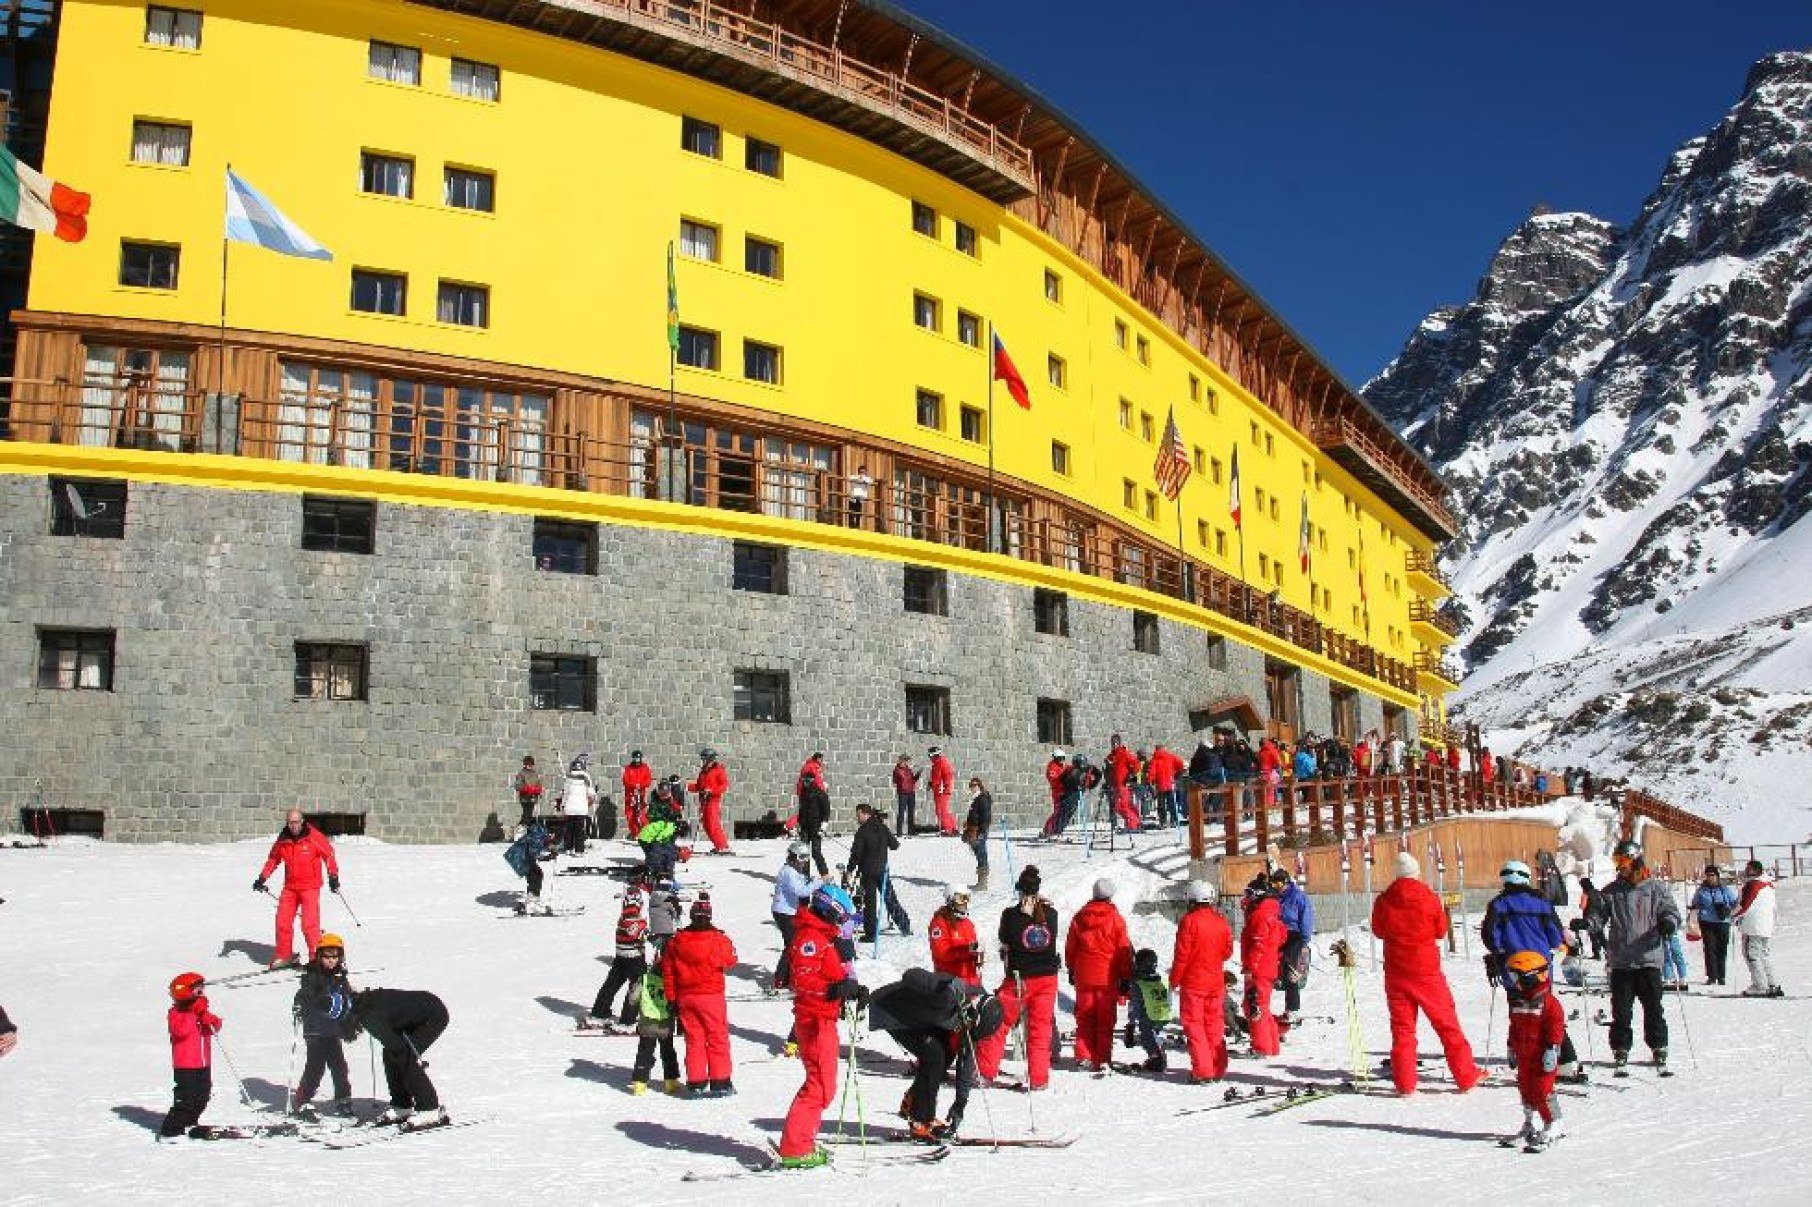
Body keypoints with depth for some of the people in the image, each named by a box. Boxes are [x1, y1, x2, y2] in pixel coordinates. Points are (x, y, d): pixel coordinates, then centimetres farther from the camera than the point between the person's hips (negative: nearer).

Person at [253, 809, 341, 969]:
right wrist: (262, 878, 12)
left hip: (310, 887, -5)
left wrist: (333, 876, -5)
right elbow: (273, 859, 17)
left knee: (309, 923, -12)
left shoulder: (314, 836, -10)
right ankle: (284, 955, 20)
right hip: (290, 887, 5)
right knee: (283, 921, 5)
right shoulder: (283, 839, 3)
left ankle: (317, 956, -2)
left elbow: (328, 854, -2)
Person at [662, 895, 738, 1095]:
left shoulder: (675, 941, 0)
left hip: (685, 997, 4)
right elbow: (731, 961, 2)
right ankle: (720, 1082, 6)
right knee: (718, 1038, 6)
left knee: (693, 1038, 11)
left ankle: (696, 1083, 12)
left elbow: (668, 971, 4)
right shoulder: (718, 940, -13)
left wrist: (672, 998, 12)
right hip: (711, 996, -4)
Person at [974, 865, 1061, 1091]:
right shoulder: (1051, 913, -3)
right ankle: (1039, 1078, 9)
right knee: (1041, 1027, 10)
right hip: (1048, 978, 3)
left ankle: (985, 1071, 11)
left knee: (999, 1023, 10)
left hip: (1019, 978, -3)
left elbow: (1005, 943, -5)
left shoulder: (1010, 915, -12)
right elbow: (1052, 940, 9)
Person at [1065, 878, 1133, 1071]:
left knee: (1084, 1018, 10)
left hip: (1083, 976, 3)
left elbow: (1070, 947, 11)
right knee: (1105, 1019, 4)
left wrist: (1071, 970, 23)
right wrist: (1125, 977, 4)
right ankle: (1103, 1059, 2)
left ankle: (1084, 1056, 8)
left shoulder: (1079, 917, 4)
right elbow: (1124, 950, -3)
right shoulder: (1115, 918, -5)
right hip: (1108, 977, -2)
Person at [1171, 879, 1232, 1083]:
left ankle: (1202, 1071, -4)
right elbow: (1227, 951, 9)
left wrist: (1174, 979, -4)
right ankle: (1217, 1069, 16)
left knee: (1194, 1024, 1)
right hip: (1216, 982, 5)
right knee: (1214, 1025, 14)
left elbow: (1182, 954, -13)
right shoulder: (1221, 922, 2)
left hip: (1193, 982, -5)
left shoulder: (1189, 921, -14)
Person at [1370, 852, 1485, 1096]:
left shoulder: (1383, 901, -6)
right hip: (1427, 971, -1)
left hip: (1396, 973, 1)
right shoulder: (1429, 898, -9)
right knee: (1447, 1023, 9)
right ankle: (1466, 1077, 15)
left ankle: (1405, 1083, 6)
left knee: (1402, 1027, 8)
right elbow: (1441, 931, 3)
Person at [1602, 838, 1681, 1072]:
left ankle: (1659, 1047, 16)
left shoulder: (1655, 888, 4)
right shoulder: (1611, 891, 10)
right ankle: (1620, 1049, 12)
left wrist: (1668, 923, -20)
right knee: (1621, 1009, 3)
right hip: (1620, 960, 2)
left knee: (1653, 1007, 2)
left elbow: (1671, 912, 2)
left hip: (1649, 958, -2)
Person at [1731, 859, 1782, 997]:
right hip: (1768, 927, 9)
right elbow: (1772, 907, 20)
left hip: (1753, 928, -9)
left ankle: (1760, 987, -7)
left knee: (1752, 956, -4)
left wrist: (1734, 916, 2)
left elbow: (1744, 905, -16)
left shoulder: (1752, 884, -14)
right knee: (1766, 956, 15)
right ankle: (1774, 986, 15)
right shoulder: (1769, 884, 13)